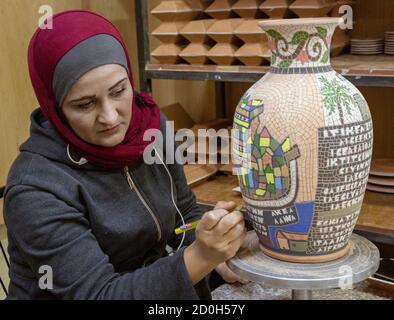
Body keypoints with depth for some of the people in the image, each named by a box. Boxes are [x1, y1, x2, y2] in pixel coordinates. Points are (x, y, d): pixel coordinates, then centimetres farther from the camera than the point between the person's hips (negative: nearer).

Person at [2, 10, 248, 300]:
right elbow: (96, 294, -26)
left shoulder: (152, 127, -7)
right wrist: (200, 257, -37)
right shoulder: (36, 189, -22)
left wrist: (216, 255, -12)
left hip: (153, 282, 5)